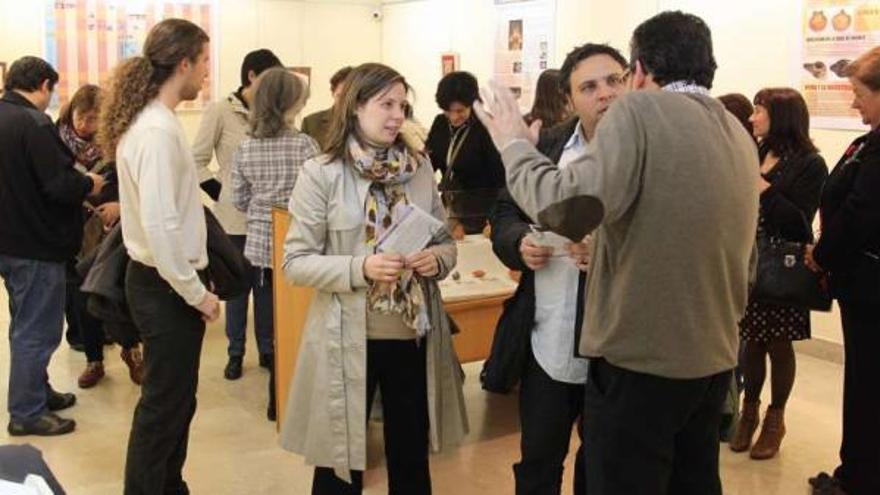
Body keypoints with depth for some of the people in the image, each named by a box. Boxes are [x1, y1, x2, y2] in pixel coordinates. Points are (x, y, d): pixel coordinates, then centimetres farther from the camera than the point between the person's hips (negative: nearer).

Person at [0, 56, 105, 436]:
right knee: (37, 330, 2)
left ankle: (37, 392, 34)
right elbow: (59, 185, -24)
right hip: (36, 245, -9)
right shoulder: (34, 123, -21)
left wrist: (76, 180, 16)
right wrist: (89, 184, -4)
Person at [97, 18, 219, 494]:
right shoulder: (157, 131, -21)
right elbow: (159, 227, -26)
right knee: (163, 405, 4)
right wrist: (196, 292, -17)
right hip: (166, 287, -10)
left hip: (166, 281, 10)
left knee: (175, 400, 19)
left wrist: (194, 281, 15)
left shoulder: (152, 121, 10)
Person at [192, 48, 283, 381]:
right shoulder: (220, 111, -6)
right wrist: (223, 194, -9)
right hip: (235, 216, -3)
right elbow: (197, 162, -3)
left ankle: (267, 349, 24)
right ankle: (235, 353, 21)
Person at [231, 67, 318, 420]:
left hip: (259, 246, 4)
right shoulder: (304, 145, -11)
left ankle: (277, 401, 23)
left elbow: (239, 201, 7)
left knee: (273, 326, 13)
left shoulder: (245, 148, 1)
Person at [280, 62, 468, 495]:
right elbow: (295, 262, -8)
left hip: (413, 335, 4)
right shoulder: (320, 173, -8)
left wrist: (437, 259, -11)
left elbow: (445, 241, 11)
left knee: (412, 459, 19)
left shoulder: (419, 168, 3)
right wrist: (359, 268, -22)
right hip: (348, 339, -3)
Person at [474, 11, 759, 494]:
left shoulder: (640, 110, -13)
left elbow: (570, 207, -27)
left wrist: (515, 145, -12)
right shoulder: (740, 136, 11)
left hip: (639, 357, -8)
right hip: (714, 358, 8)